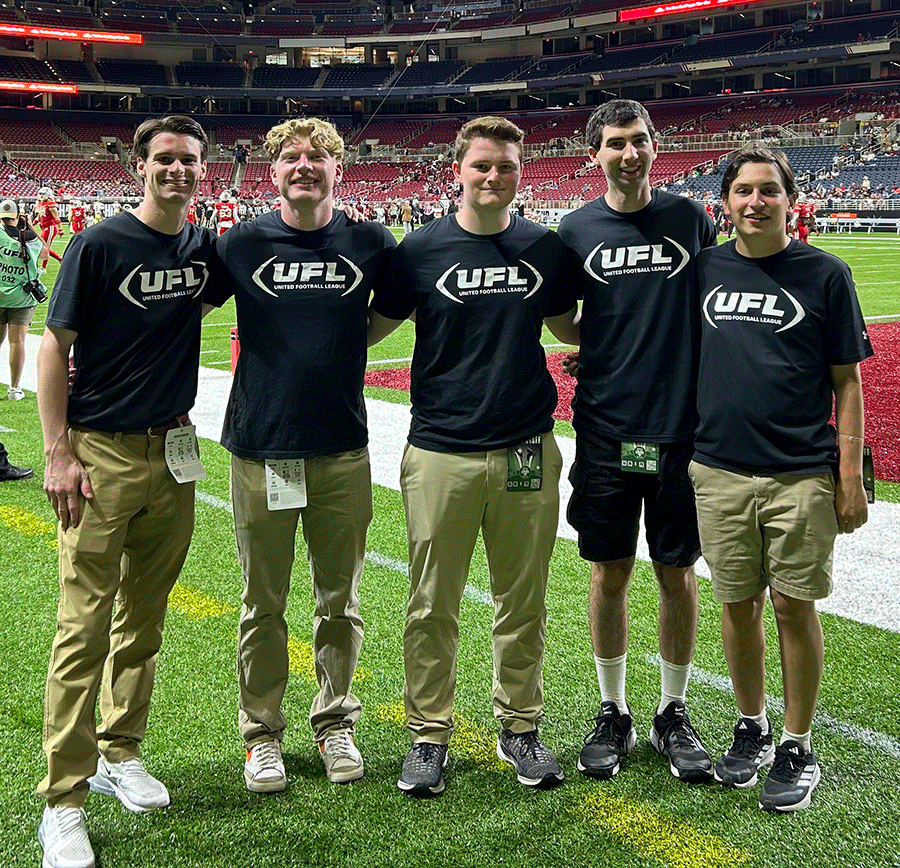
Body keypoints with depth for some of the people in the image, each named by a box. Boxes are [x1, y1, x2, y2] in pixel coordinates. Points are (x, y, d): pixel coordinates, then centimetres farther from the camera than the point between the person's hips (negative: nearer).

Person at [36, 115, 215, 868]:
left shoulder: (205, 247, 7)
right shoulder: (100, 245, -7)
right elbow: (55, 347, -6)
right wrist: (58, 453, -12)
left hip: (172, 451, 5)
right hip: (100, 452, -5)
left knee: (145, 615, 14)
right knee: (86, 625, -4)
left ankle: (121, 754, 30)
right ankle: (64, 800, 4)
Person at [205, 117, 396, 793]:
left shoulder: (371, 245, 1)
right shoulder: (241, 244, 0)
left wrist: (342, 349, 7)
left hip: (344, 451, 1)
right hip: (261, 447, -1)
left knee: (341, 600, 10)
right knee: (264, 605, 8)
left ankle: (335, 722, 28)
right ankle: (262, 734, 23)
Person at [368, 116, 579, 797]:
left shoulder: (545, 249, 7)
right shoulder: (421, 250, 0)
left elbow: (567, 326, 19)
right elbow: (373, 326, 9)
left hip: (527, 451, 2)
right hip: (440, 452, -2)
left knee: (523, 601, 11)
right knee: (433, 606, 5)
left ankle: (521, 728, 27)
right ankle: (429, 735, 20)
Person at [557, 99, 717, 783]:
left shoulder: (691, 220, 4)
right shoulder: (576, 230, 4)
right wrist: (593, 354, -2)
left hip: (681, 427, 0)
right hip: (605, 428, 0)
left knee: (677, 572, 7)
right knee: (610, 572, 7)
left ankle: (673, 713, 23)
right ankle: (613, 713, 23)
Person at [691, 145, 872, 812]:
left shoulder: (825, 274, 1)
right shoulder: (703, 269, 8)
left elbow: (846, 380, 1)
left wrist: (850, 473, -5)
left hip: (802, 474, -3)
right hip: (718, 469, 3)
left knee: (795, 605, 2)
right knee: (738, 603, 10)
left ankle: (797, 750, 16)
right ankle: (752, 731, 28)